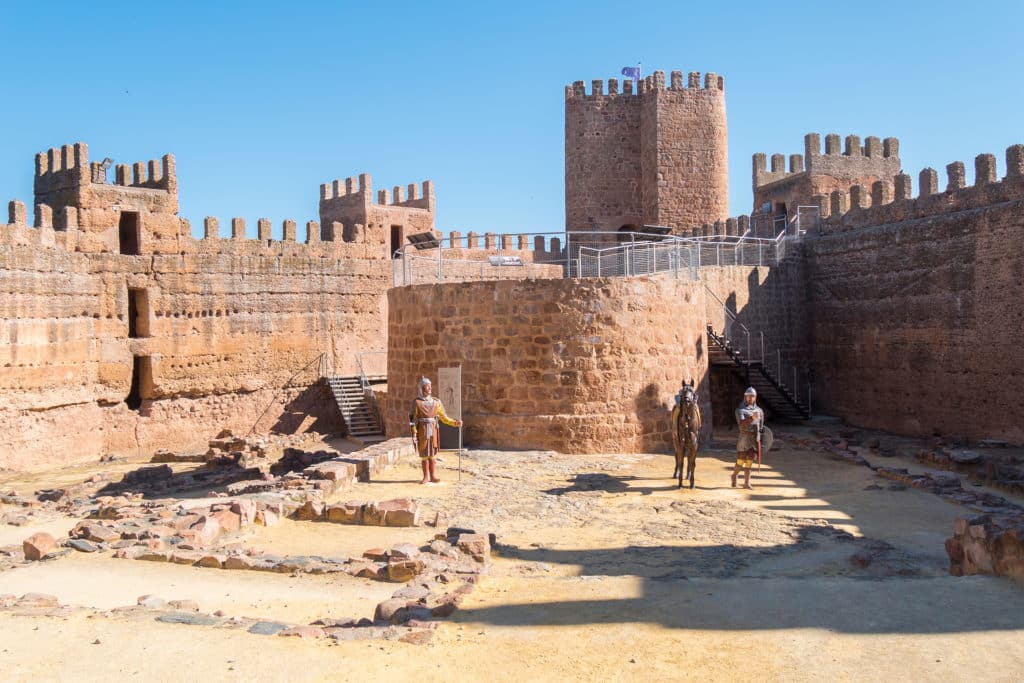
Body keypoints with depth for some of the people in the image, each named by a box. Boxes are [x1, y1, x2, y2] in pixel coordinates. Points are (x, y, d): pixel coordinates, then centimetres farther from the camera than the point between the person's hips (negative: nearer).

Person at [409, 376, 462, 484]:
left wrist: (455, 423, -6)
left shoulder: (436, 402, 6)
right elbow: (413, 419, -5)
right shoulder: (417, 402, -4)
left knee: (431, 454, 5)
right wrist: (414, 434, -11)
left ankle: (432, 476, 11)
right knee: (424, 455, 1)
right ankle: (426, 476, 9)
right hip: (422, 431, -3)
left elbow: (444, 417, 8)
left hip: (433, 431, 3)